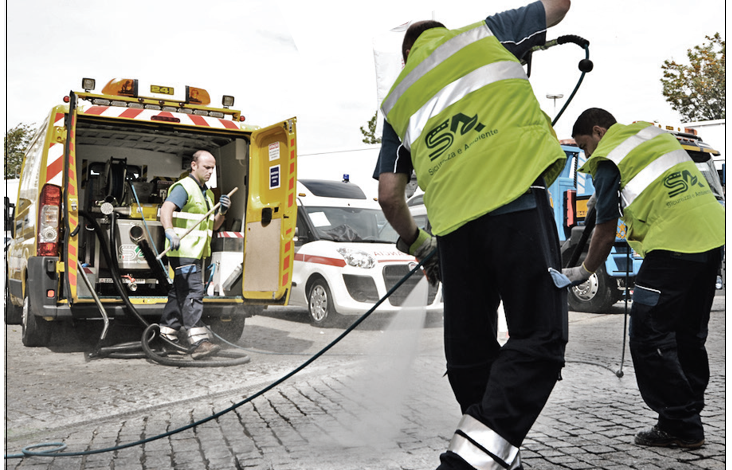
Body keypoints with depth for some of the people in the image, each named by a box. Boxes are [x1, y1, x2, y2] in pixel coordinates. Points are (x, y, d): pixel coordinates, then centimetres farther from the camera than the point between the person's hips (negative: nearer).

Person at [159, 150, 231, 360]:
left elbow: (213, 225, 22)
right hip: (183, 251, -9)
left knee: (180, 294, 14)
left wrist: (222, 211, 3)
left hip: (196, 252, 9)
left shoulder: (206, 193, 21)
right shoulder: (184, 187, -8)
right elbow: (166, 209, -24)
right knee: (192, 293, -15)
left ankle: (166, 335, 24)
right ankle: (198, 340, -19)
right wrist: (170, 232, -41)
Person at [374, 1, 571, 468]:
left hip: (453, 224, 4)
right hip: (517, 202, -3)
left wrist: (418, 245, 33)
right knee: (539, 339, -5)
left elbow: (389, 194, 19)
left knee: (470, 351, 13)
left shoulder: (397, 100, 26)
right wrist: (530, 40, 52)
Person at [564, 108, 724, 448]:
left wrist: (584, 271, 13)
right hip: (714, 236, 9)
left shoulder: (608, 161, -1)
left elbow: (606, 233, 0)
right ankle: (689, 415, 26)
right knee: (688, 335, 17)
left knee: (647, 338, -1)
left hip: (674, 247, -9)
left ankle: (680, 426, 3)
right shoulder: (655, 134, 22)